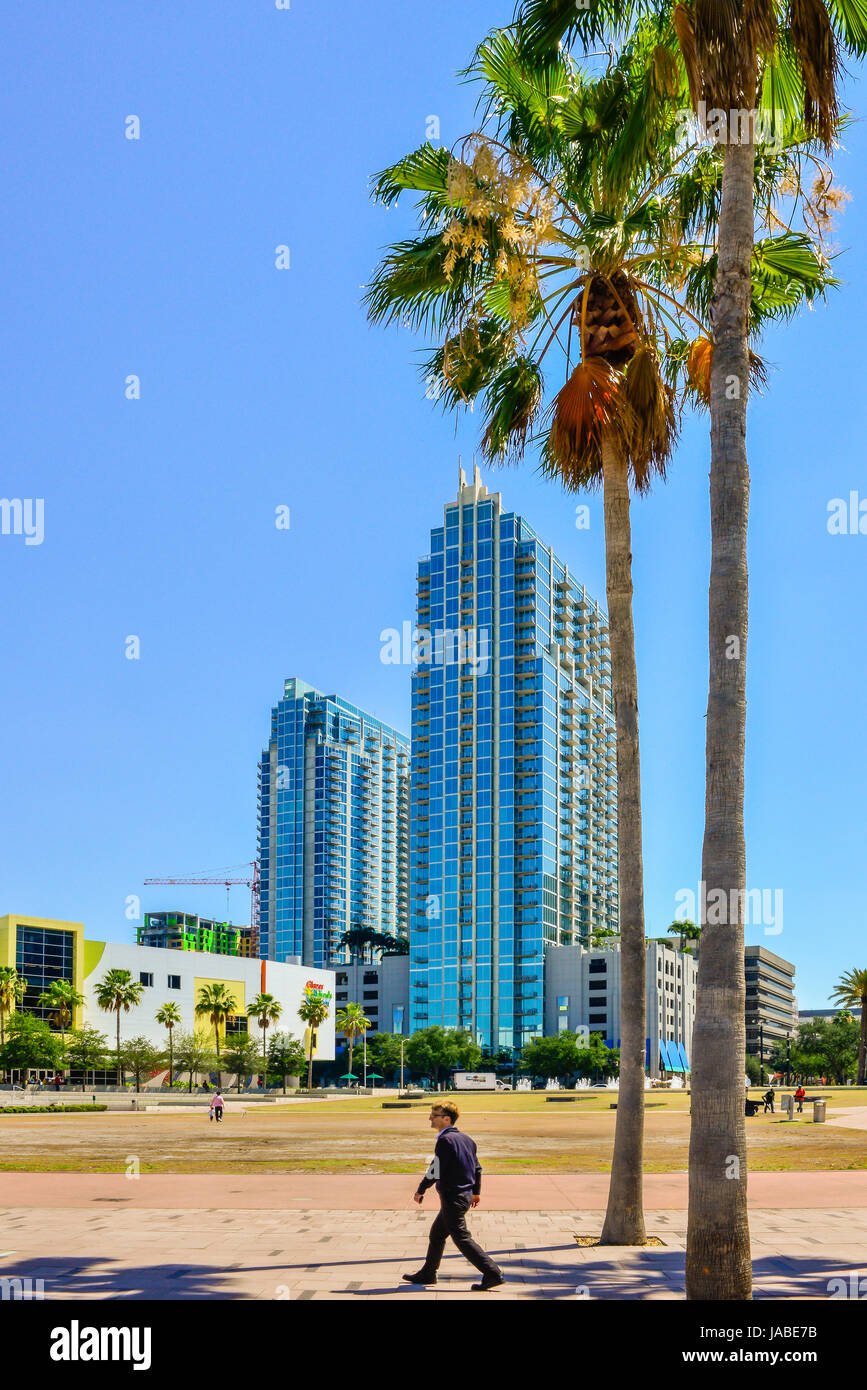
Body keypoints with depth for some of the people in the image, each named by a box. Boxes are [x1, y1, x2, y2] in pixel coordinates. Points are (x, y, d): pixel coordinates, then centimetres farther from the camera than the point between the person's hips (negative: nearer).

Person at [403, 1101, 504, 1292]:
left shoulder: (445, 1140, -17)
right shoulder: (466, 1139, 10)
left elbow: (435, 1171, -19)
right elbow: (477, 1168, 16)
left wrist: (420, 1190, -6)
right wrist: (476, 1192, 27)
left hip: (453, 1197, -10)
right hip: (466, 1195, 10)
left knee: (462, 1239, -6)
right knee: (436, 1234, 20)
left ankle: (493, 1274, -9)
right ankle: (427, 1274, 30)